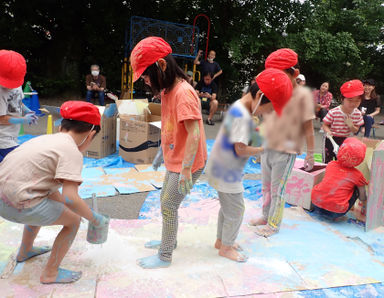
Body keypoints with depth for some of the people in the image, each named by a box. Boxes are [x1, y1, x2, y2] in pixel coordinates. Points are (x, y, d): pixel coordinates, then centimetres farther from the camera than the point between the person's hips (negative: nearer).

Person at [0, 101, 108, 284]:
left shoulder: (47, 138, 12)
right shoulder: (72, 152, -14)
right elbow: (70, 198, -23)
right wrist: (94, 219, -8)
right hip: (19, 206, -9)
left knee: (52, 199, 33)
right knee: (73, 221, 5)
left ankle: (25, 251, 50)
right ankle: (50, 274, 16)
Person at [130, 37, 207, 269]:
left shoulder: (183, 93, -24)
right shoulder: (167, 90, 6)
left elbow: (194, 134, -27)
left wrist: (185, 170, -26)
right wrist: (163, 151, 21)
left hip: (187, 164, -9)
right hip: (175, 160, 9)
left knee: (169, 207, 2)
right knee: (166, 202, 22)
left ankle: (165, 257, 21)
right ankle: (169, 240, 43)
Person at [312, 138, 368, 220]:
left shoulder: (331, 164, 10)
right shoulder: (358, 175, 2)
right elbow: (362, 199, 15)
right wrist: (365, 198, 39)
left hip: (316, 204, 4)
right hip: (335, 213, -4)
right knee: (356, 188, 15)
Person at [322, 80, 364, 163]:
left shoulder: (358, 114, -9)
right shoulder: (333, 112, -22)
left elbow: (356, 130, 0)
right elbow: (325, 125, -12)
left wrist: (351, 126, -21)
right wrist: (328, 132, -32)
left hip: (344, 141, 4)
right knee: (327, 162, 4)